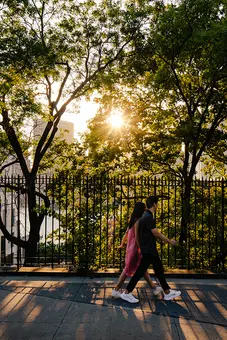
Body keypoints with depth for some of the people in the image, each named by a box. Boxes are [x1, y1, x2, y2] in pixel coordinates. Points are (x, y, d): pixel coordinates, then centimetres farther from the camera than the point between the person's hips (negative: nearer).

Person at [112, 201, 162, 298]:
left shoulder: (133, 220, 10)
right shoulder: (138, 221, -19)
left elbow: (126, 233, 14)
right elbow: (136, 237, -22)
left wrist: (122, 244, 18)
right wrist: (140, 248, -19)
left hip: (132, 247, 10)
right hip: (135, 248, -10)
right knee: (128, 270, 0)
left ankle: (154, 288, 25)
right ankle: (116, 290, 9)